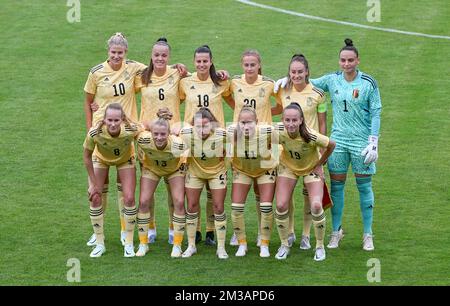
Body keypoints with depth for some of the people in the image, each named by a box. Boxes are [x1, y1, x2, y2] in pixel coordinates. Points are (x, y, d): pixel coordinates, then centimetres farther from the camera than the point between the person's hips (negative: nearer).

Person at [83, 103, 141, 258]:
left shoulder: (131, 130, -38)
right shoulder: (95, 133, -38)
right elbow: (87, 156, -19)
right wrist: (93, 183, -14)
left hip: (125, 159, 0)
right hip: (101, 159, 0)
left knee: (129, 198, -9)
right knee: (95, 198, -7)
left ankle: (129, 244, 9)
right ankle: (99, 244, 9)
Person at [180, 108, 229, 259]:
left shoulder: (222, 135, -32)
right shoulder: (186, 133, -29)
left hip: (217, 172, -1)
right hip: (195, 172, 1)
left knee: (218, 207, -2)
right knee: (191, 206, 4)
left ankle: (221, 248, 10)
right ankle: (191, 245, 20)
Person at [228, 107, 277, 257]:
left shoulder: (266, 132, -35)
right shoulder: (231, 132, -31)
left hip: (266, 170, -1)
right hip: (241, 170, 1)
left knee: (266, 207, -5)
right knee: (236, 207, -4)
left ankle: (264, 245, 13)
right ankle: (242, 244, 15)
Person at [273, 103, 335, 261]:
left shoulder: (311, 136, -37)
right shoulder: (278, 131, -30)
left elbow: (332, 145, -19)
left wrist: (319, 164, -11)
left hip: (311, 169, -2)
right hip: (288, 167, 3)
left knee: (316, 206, -17)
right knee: (281, 206, -8)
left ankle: (320, 246, 5)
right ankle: (284, 245, 13)